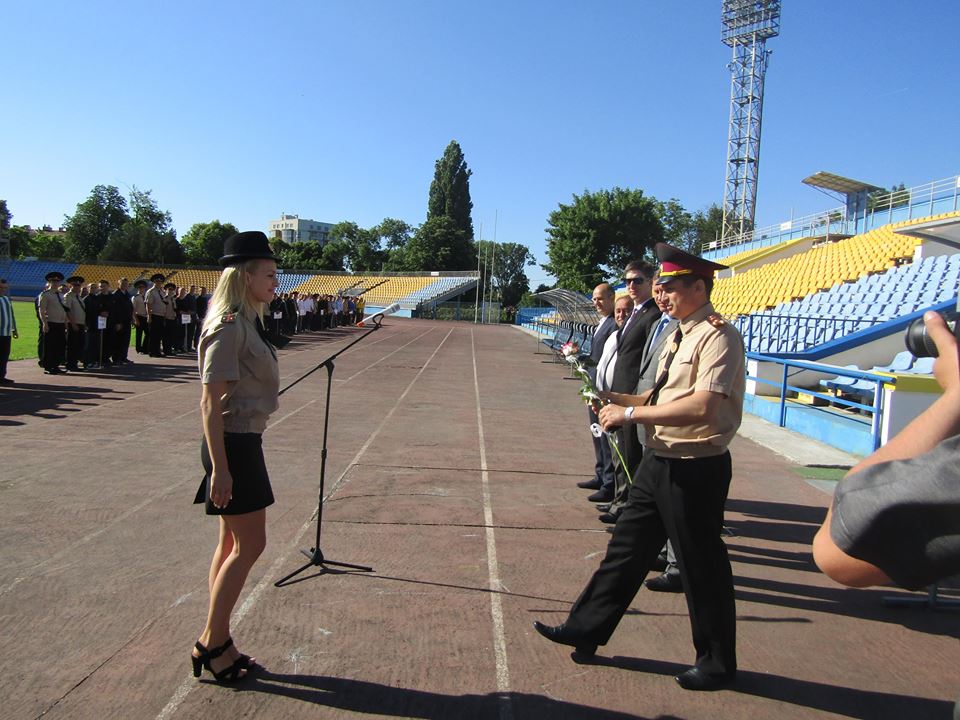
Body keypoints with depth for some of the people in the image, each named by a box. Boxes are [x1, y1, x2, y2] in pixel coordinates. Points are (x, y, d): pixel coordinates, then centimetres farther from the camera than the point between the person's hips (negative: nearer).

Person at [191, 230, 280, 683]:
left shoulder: (246, 322, 12)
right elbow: (210, 402, -20)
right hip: (233, 445, -10)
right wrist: (219, 468, -21)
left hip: (244, 442, 10)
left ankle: (217, 643, 26)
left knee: (233, 544, 14)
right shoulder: (229, 327, -17)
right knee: (249, 545, -1)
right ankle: (211, 642, 13)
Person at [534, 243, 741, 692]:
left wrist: (631, 413, -24)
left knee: (701, 566, 8)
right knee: (627, 549, 17)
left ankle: (717, 664, 29)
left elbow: (702, 406, -29)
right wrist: (623, 400, 1)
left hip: (695, 469, -9)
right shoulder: (680, 334, 12)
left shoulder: (718, 336, -17)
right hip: (658, 461, 9)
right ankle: (586, 629, 31)